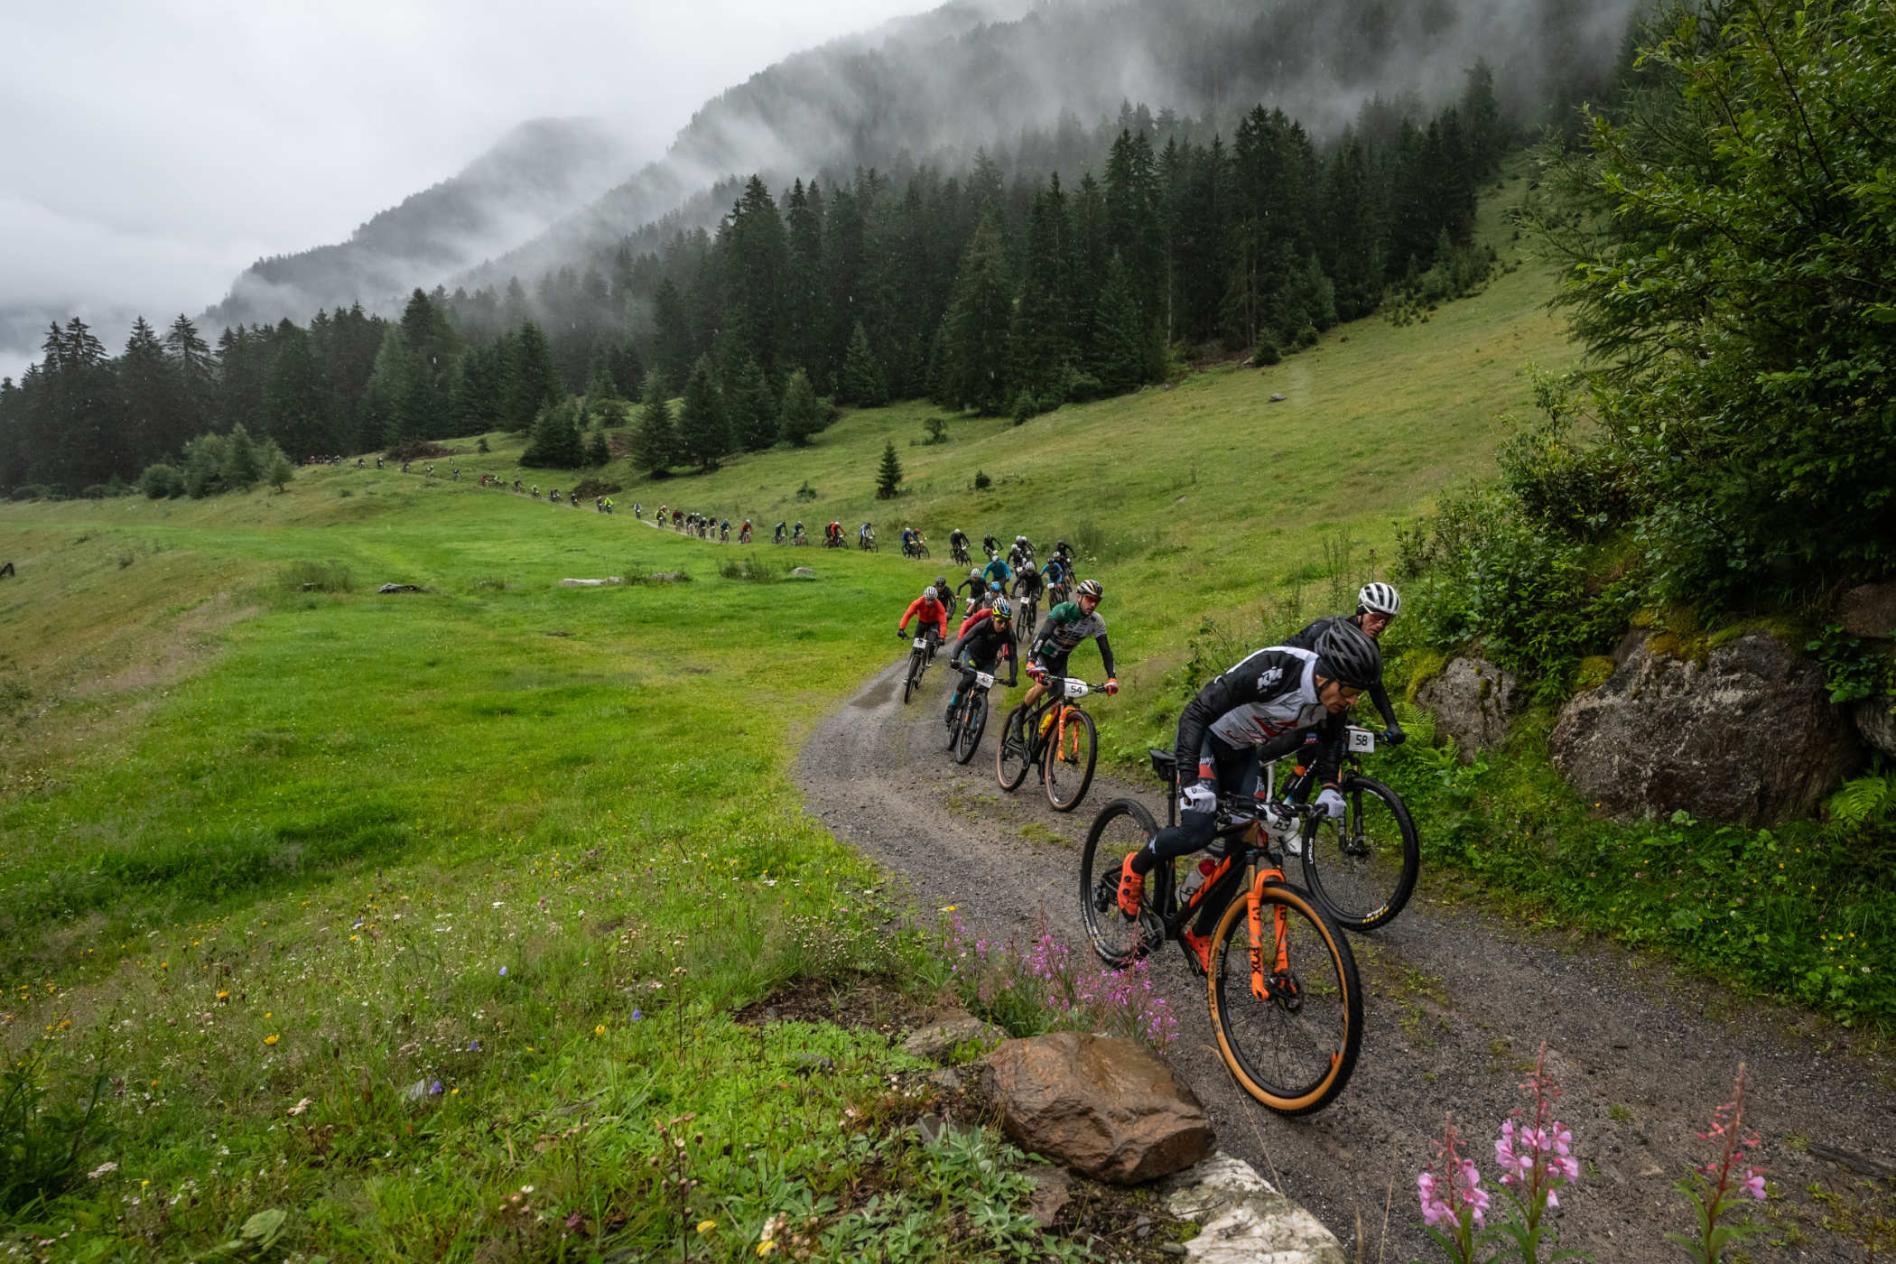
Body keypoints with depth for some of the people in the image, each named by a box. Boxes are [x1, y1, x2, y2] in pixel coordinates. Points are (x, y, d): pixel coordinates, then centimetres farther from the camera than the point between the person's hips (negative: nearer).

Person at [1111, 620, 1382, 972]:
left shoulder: (1333, 697, -18)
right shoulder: (1274, 670, -38)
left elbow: (1331, 737, 7)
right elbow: (1196, 712, -37)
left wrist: (1329, 787, -10)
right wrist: (1191, 780, -45)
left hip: (1243, 754, 6)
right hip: (1204, 737, -6)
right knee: (1199, 830, -23)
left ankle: (1200, 936, 17)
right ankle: (1135, 867, 8)